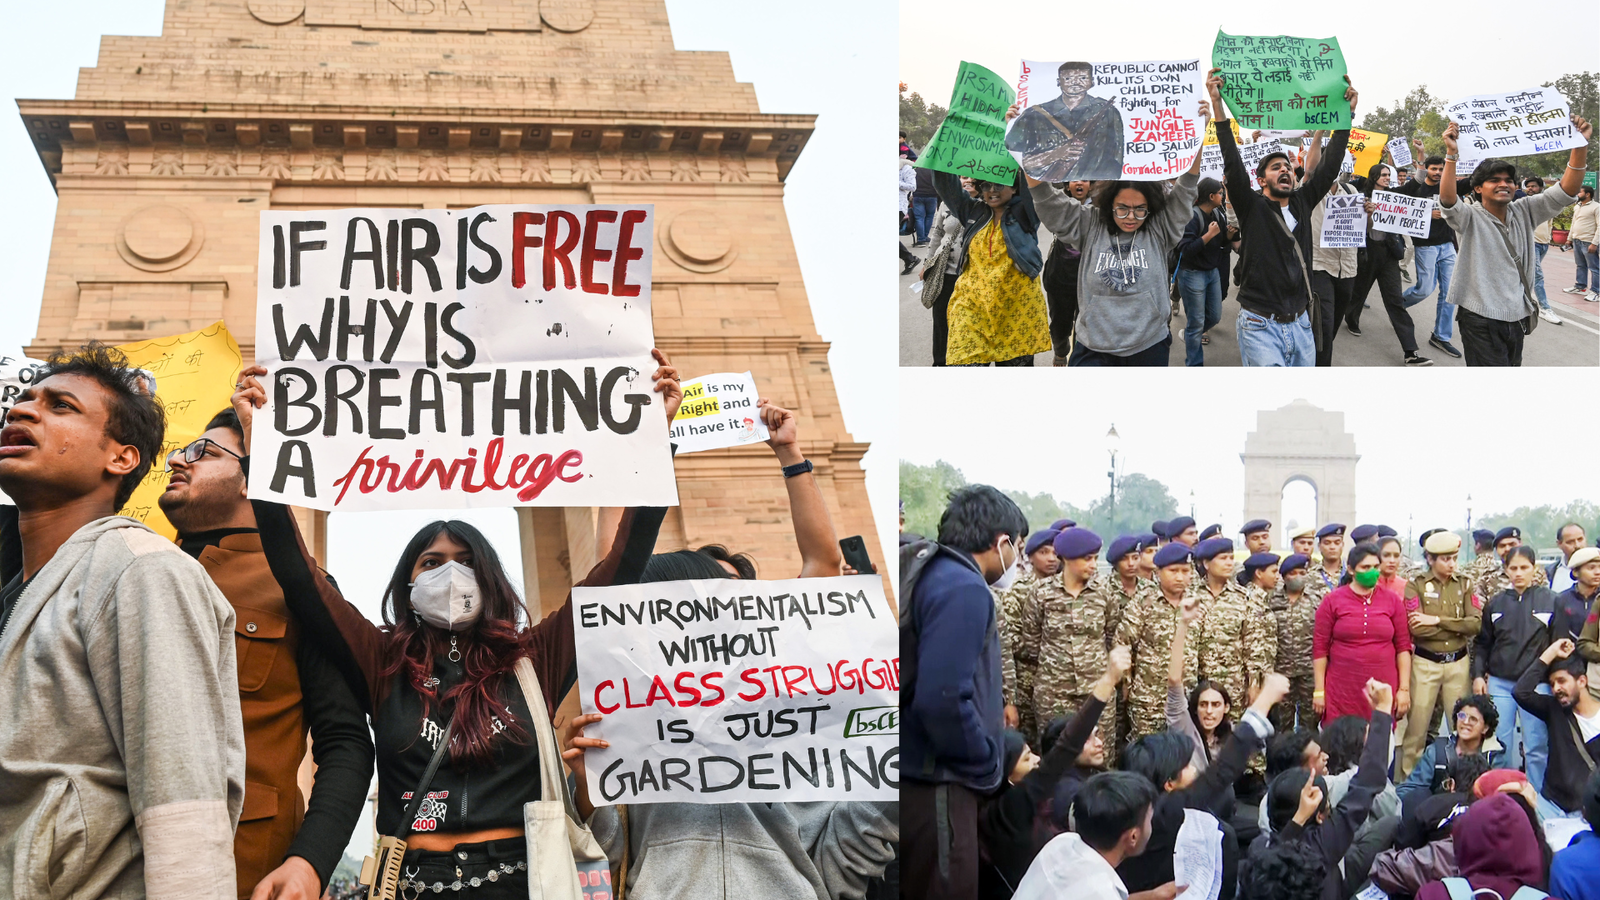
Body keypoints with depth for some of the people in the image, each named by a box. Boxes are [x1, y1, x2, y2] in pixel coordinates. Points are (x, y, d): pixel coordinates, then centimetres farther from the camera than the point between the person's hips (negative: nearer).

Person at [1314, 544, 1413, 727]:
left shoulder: (1392, 600, 6)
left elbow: (1403, 646, 7)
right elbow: (1320, 648, 1)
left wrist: (1404, 689, 2)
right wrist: (1319, 690, -2)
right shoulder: (1332, 601, 1)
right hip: (1342, 691, -1)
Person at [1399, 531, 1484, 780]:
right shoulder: (1416, 585, -2)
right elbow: (1416, 628, -16)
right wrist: (1458, 626, -9)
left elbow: (1476, 624, -7)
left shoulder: (1464, 585, 7)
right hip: (1425, 663, -3)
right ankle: (1405, 783, 7)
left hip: (1458, 663, 3)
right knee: (1416, 729, -1)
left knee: (1461, 727, 5)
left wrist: (1438, 620, -14)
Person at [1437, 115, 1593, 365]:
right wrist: (1451, 153, -38)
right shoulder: (1470, 218, -7)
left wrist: (1581, 145, -12)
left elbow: (1566, 191, 0)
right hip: (1481, 319, -6)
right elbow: (1447, 200, -28)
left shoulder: (1524, 212, 8)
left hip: (1518, 317, 6)